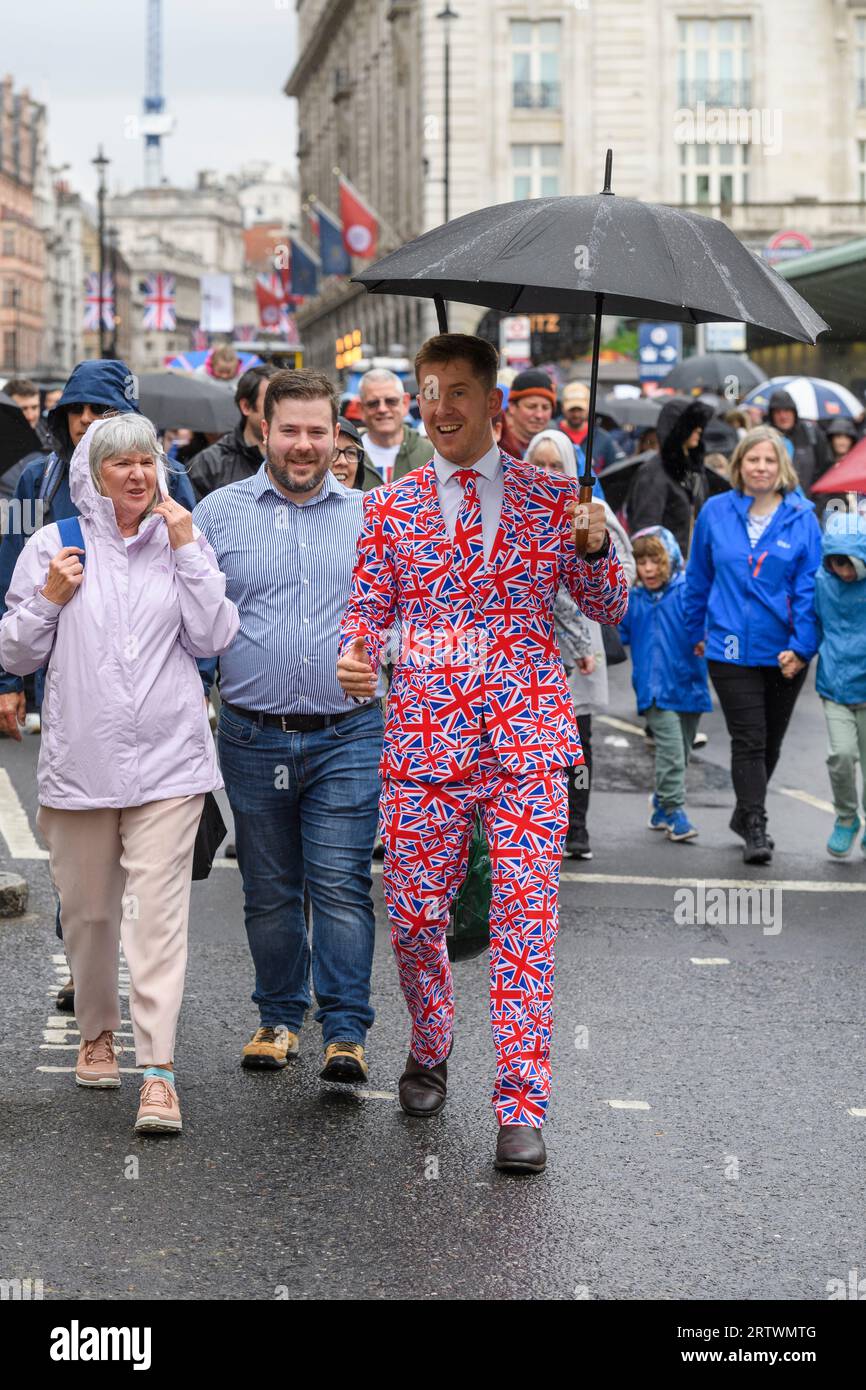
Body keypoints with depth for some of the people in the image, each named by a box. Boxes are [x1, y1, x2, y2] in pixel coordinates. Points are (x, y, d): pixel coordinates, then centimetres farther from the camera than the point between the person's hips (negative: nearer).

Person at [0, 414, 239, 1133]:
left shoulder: (181, 542, 7)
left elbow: (213, 637, -3)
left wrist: (188, 548, -7)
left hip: (168, 758, -1)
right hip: (81, 759, 1)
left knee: (160, 907, -9)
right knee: (88, 909, 11)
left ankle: (159, 1069, -11)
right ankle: (98, 1032, 35)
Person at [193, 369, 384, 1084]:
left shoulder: (371, 517, 6)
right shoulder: (219, 513, 4)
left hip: (347, 736, -1)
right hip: (254, 735, 1)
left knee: (340, 885, -5)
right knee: (270, 889, 10)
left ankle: (347, 1032, 0)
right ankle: (280, 1017, 25)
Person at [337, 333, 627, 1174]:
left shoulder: (552, 498, 6)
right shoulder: (390, 508, 8)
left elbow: (608, 611, 8)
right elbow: (366, 608, 9)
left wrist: (595, 548, -12)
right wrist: (354, 658, -13)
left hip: (527, 737, -1)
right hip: (424, 736, 1)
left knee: (525, 925, -4)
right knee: (413, 916, 5)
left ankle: (521, 1111, 2)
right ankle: (430, 1050, 34)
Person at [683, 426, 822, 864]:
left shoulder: (801, 518, -2)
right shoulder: (715, 512, 1)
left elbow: (809, 586, -4)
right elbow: (698, 578, 11)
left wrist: (801, 646, -10)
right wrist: (697, 631, 15)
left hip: (784, 652, 1)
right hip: (731, 649, -1)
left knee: (770, 742, 14)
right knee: (748, 739, -8)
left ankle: (746, 813, 32)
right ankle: (756, 828, -8)